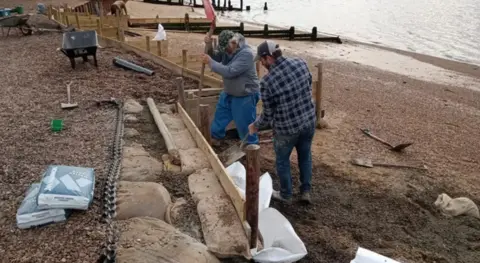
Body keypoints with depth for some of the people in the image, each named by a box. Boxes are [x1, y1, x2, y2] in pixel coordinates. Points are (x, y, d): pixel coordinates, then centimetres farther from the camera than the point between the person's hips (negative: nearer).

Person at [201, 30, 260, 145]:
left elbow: (229, 71, -35)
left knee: (245, 124, 4)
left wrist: (210, 62, -28)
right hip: (228, 92, 8)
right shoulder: (227, 48, -4)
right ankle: (215, 137, 43)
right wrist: (209, 46, -20)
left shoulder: (246, 54, -30)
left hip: (245, 96, -8)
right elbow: (216, 58, 0)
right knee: (220, 116, 22)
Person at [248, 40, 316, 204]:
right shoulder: (301, 63, -9)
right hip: (309, 121, 5)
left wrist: (255, 126, 7)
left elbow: (268, 114, -12)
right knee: (305, 156, 25)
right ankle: (306, 192, 36)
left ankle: (286, 195, 37)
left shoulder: (267, 82, -22)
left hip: (286, 128, -4)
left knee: (282, 160, 20)